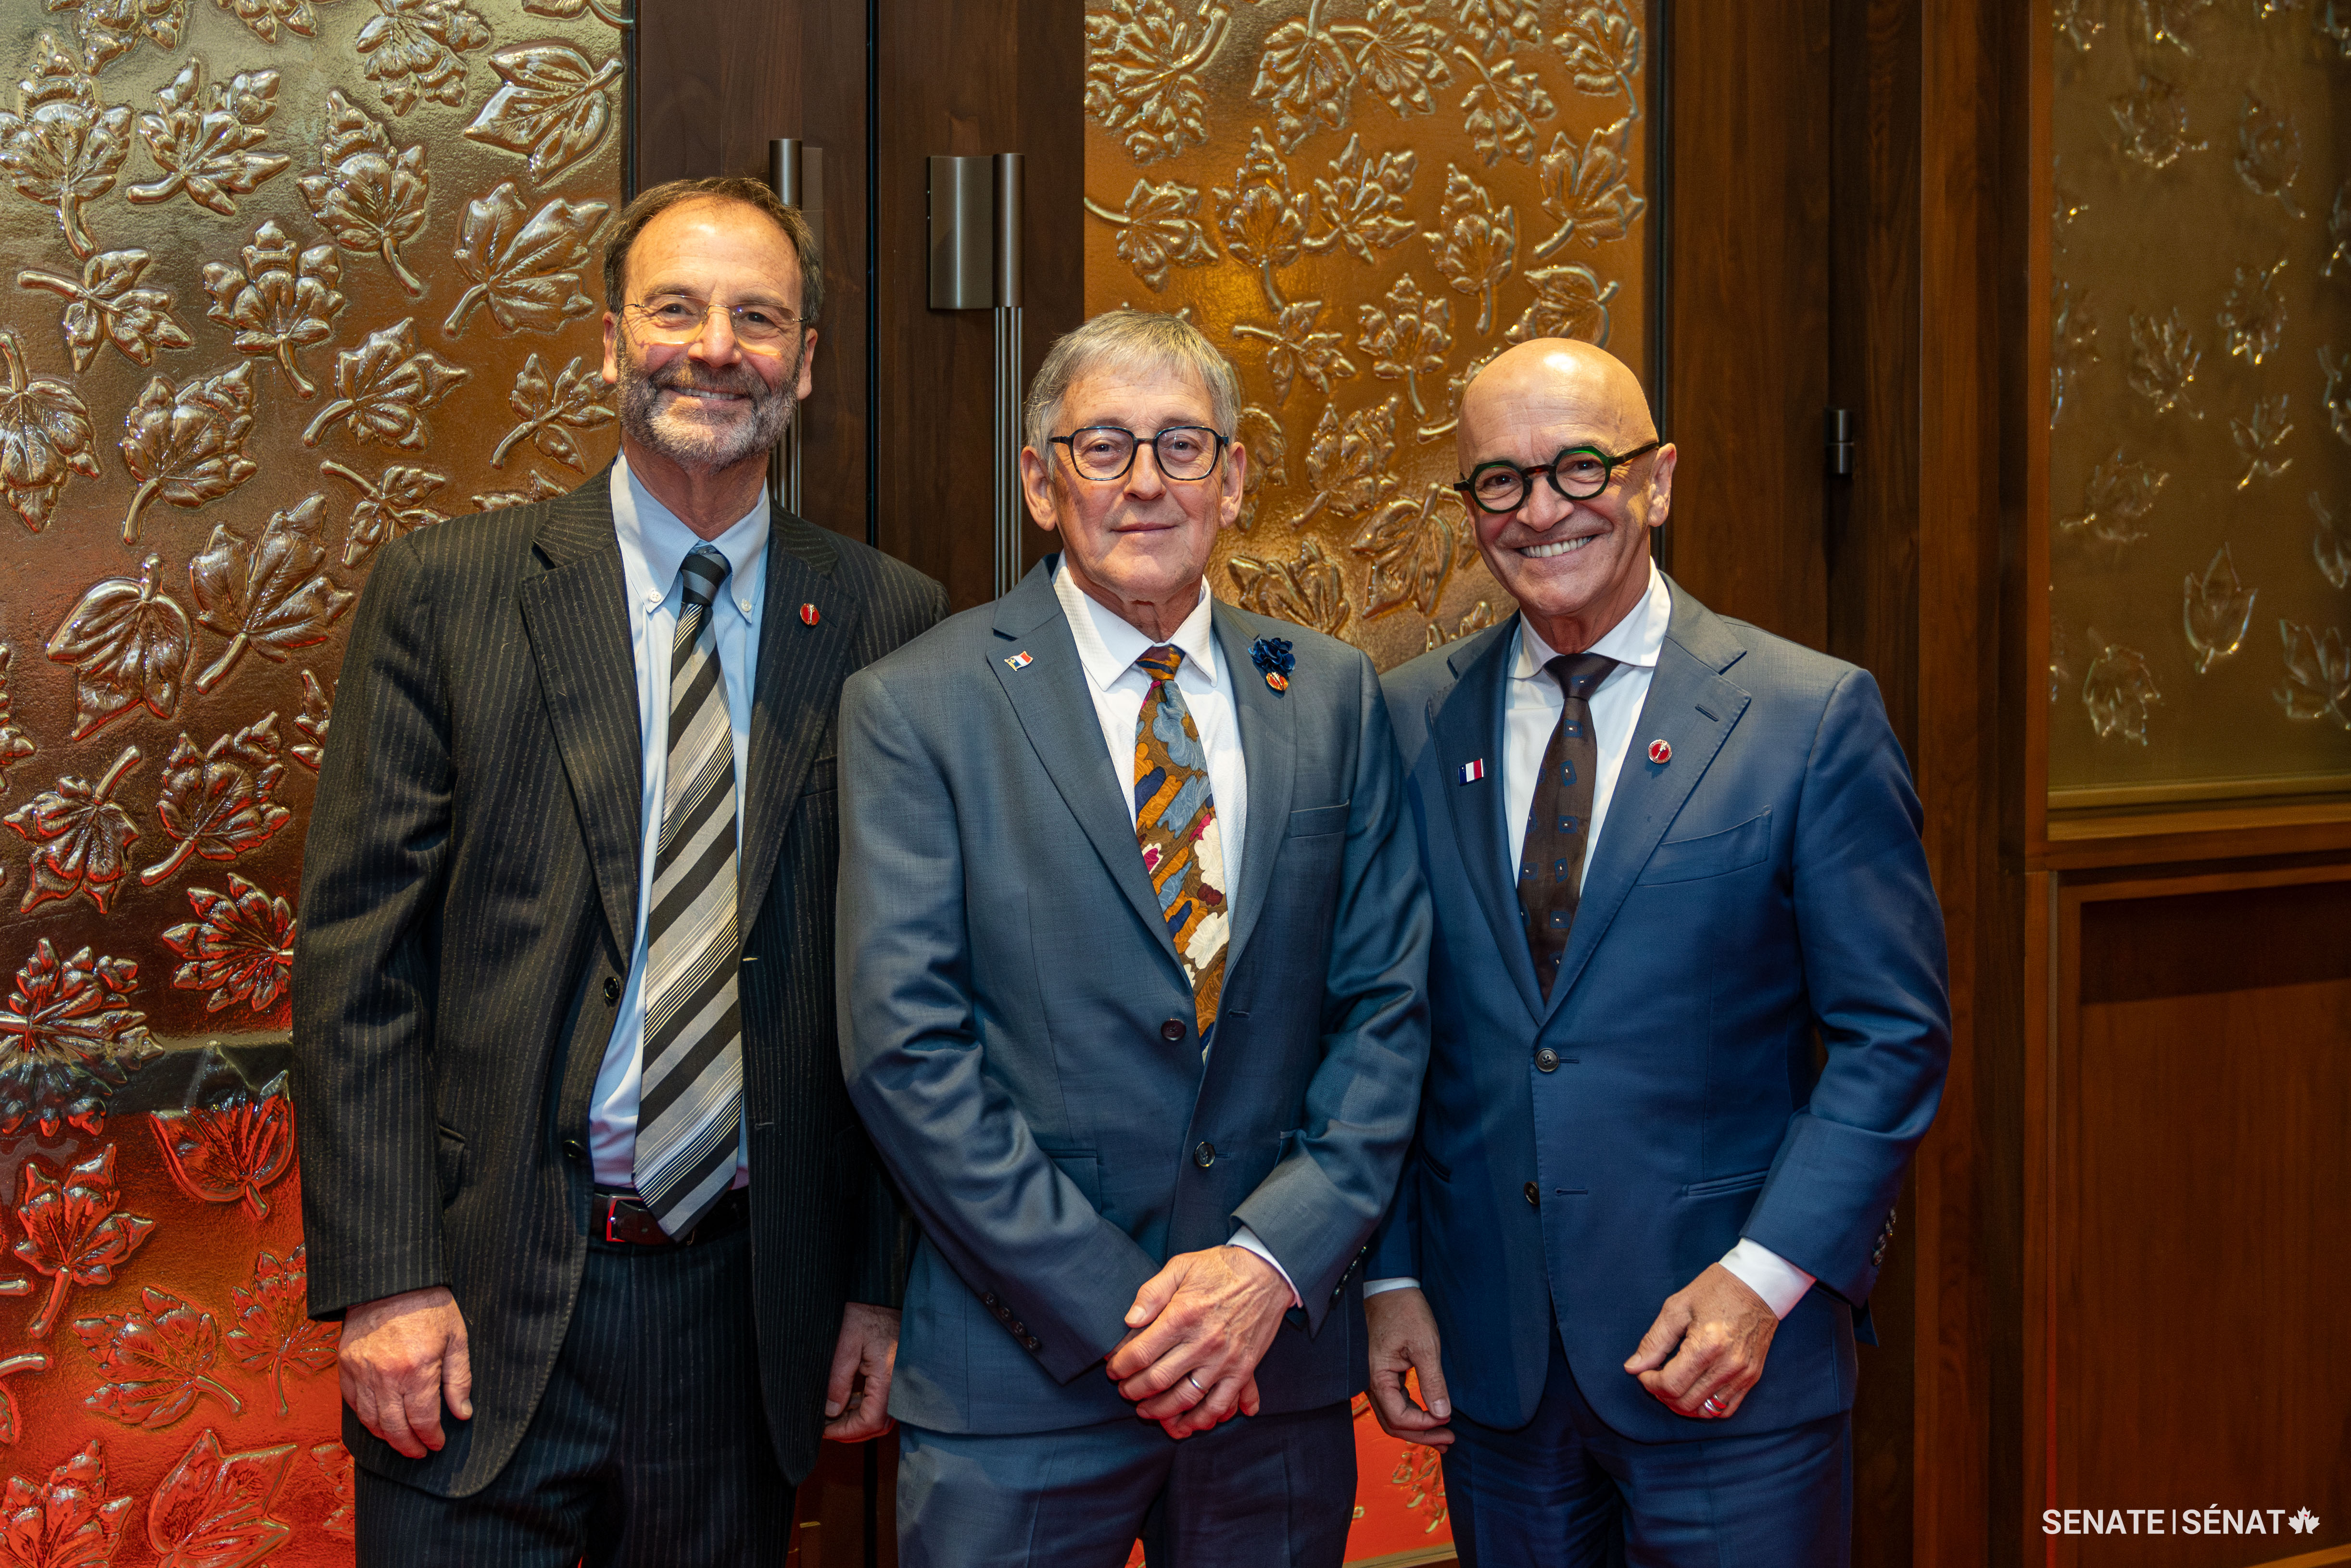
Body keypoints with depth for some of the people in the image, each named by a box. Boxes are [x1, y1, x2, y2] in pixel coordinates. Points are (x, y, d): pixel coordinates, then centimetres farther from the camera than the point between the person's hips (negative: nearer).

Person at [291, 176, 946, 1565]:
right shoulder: (447, 591, -1)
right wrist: (384, 1280, -9)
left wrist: (883, 1283, 4)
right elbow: (358, 955, -3)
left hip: (747, 1305, 2)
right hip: (484, 1303, -1)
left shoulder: (887, 621, 3)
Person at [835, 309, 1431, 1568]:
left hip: (1280, 1360, 3)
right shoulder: (914, 707, -3)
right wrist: (1110, 1308, -13)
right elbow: (904, 1045, -10)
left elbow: (1386, 1004, 4)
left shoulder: (1333, 697, 7)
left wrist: (1274, 1258, -9)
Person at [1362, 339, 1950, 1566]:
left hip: (1734, 1339, -2)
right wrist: (1389, 1277, 2)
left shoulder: (1814, 716, -5)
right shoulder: (1408, 720, 4)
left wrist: (1764, 1278, -13)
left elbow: (1893, 1036, -5)